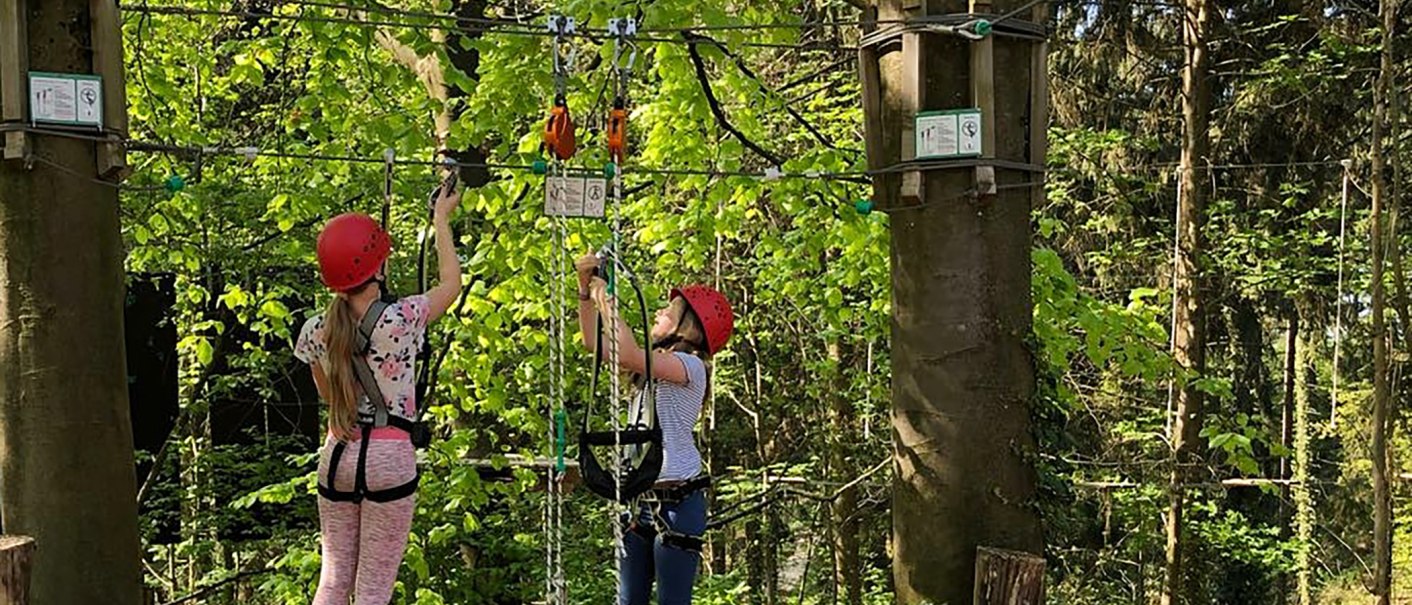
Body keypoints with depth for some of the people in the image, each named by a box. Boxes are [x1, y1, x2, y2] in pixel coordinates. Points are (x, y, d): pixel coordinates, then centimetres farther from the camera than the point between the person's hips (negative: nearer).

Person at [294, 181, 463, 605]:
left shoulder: (315, 331, -2)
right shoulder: (401, 319, -14)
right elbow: (451, 282, 5)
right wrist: (441, 220, 13)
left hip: (337, 456, 4)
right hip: (390, 459, -4)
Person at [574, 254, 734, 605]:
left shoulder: (690, 366, -10)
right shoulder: (653, 363, 17)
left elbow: (628, 355, -26)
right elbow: (595, 343, 21)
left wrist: (605, 301, -15)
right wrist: (586, 290, 11)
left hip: (678, 499, -8)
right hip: (642, 497, 9)